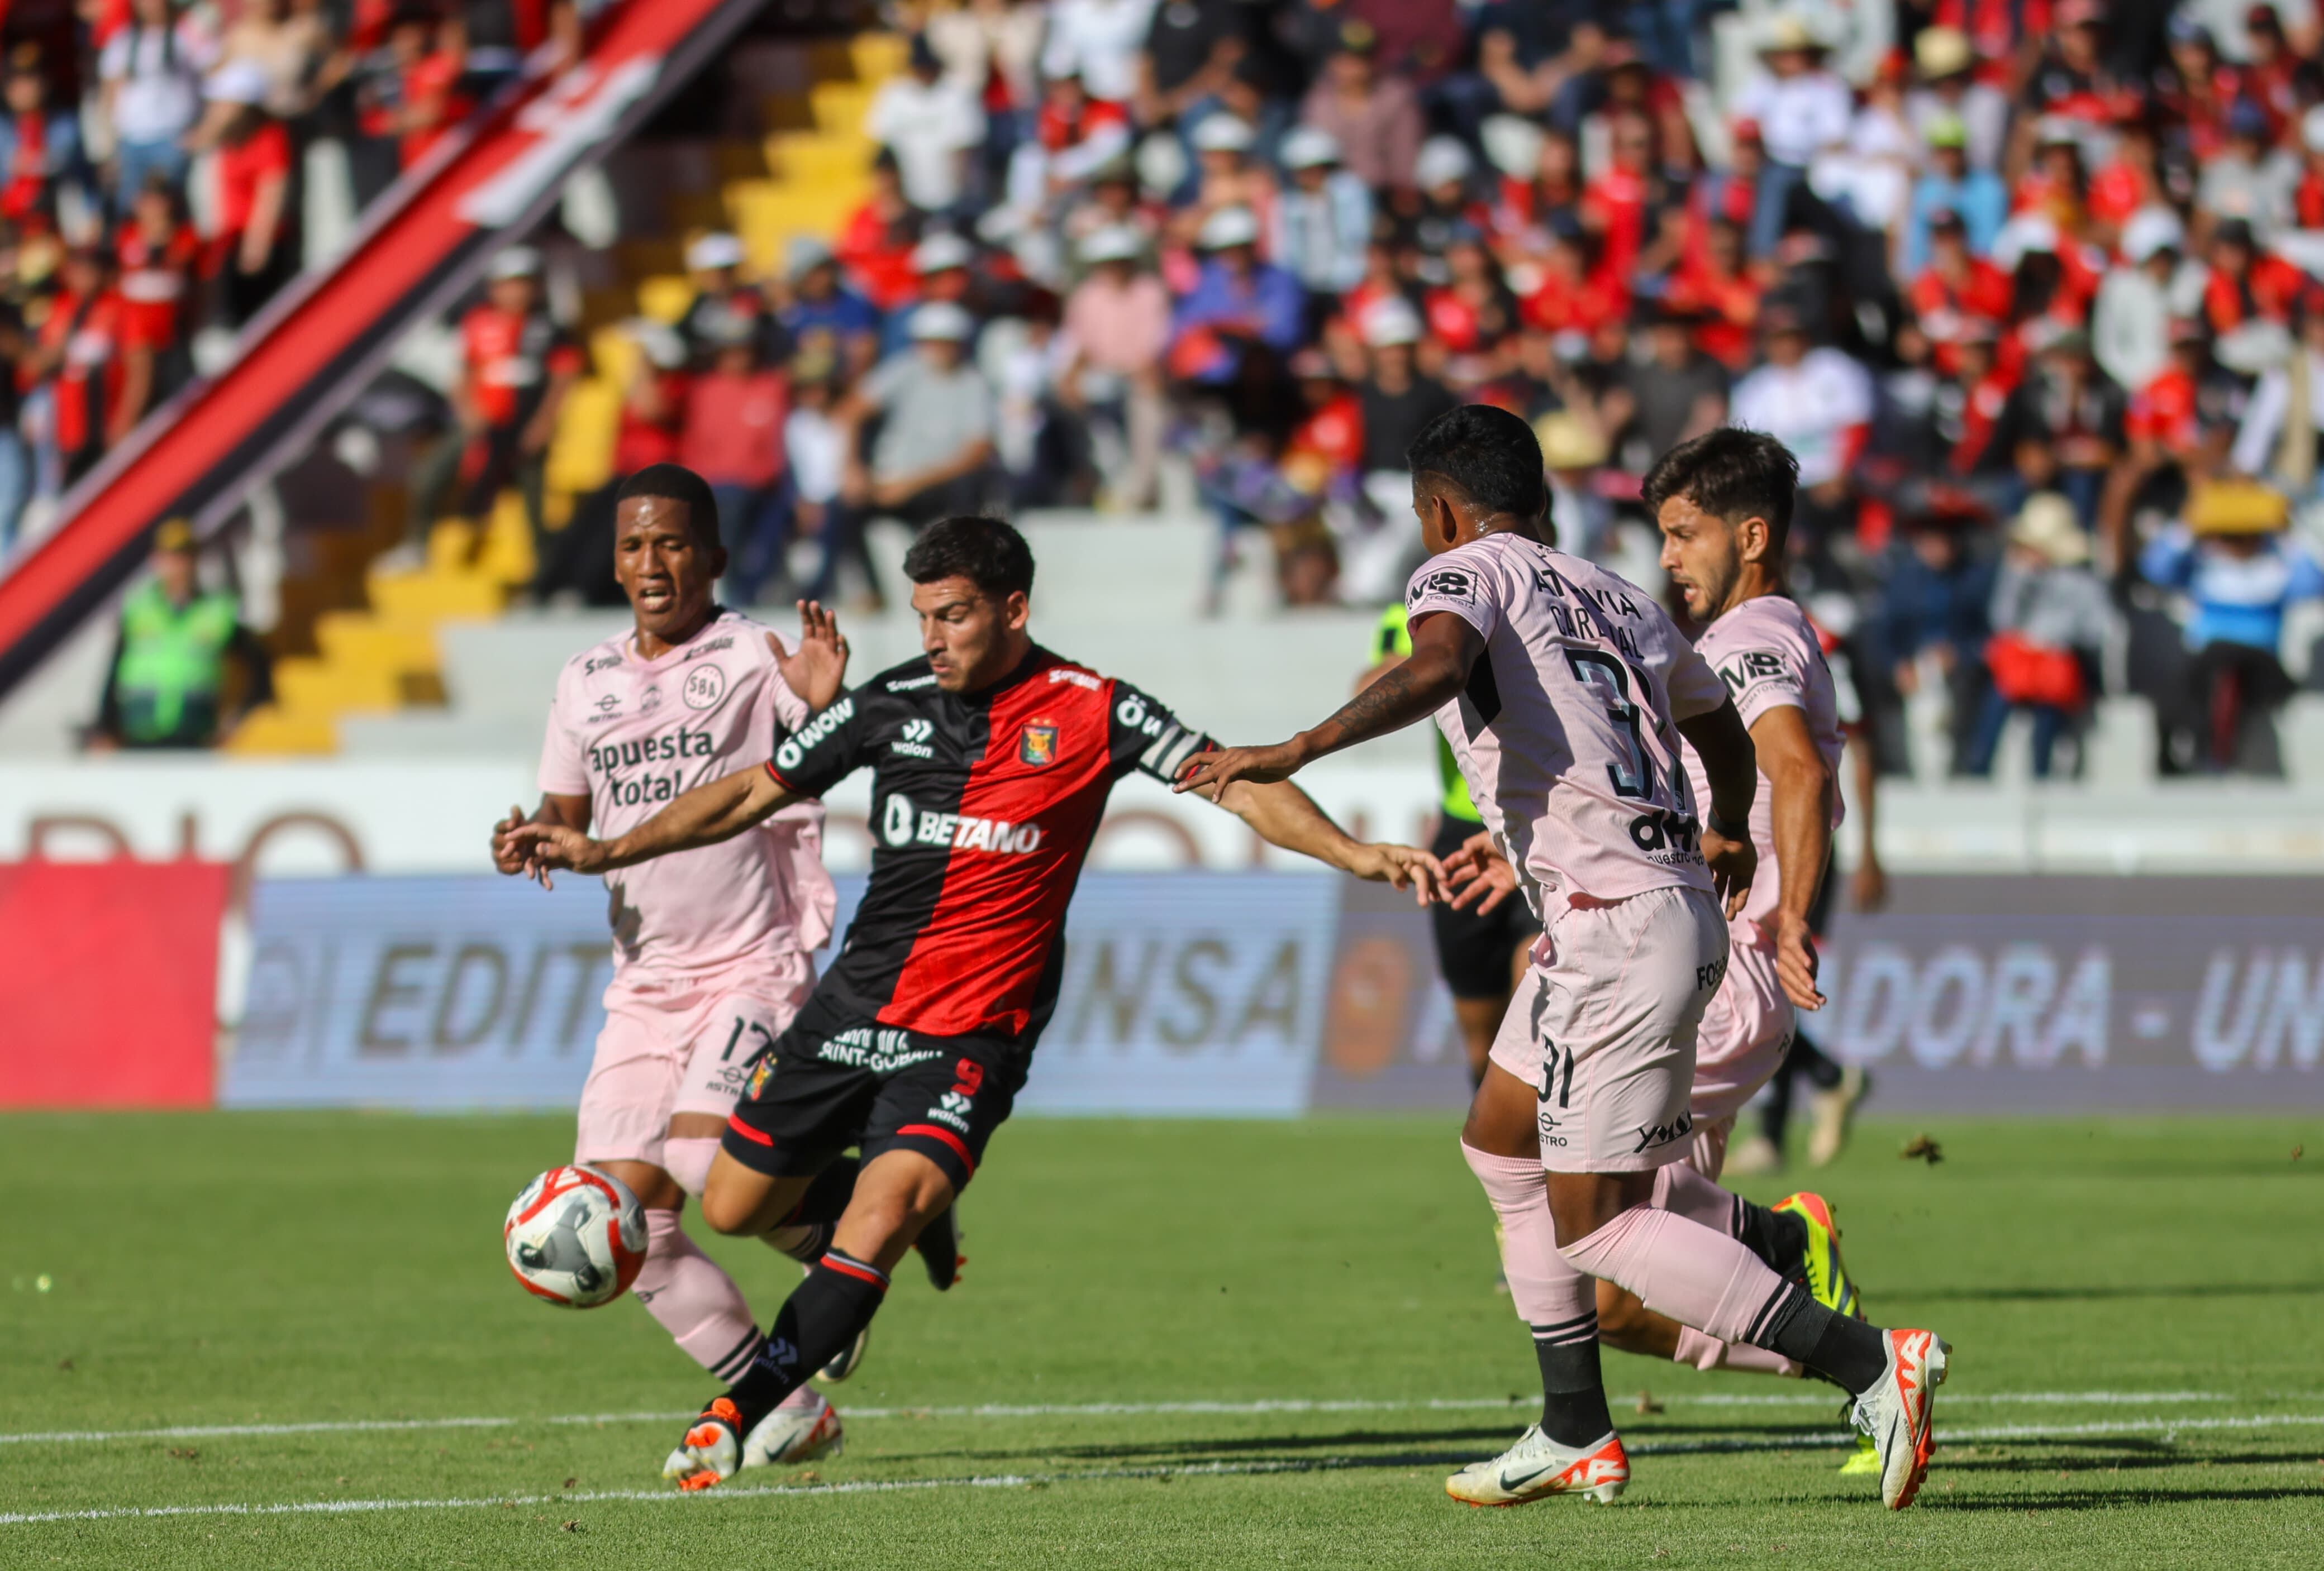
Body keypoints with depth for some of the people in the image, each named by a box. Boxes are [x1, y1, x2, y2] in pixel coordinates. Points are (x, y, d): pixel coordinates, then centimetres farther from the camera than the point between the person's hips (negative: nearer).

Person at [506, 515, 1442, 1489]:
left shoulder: (1090, 712, -7)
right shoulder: (895, 703, 1)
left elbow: (1234, 785, -12)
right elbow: (756, 791, 11)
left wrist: (1352, 854, -27)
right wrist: (609, 852, 8)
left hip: (972, 1033, -5)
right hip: (853, 1005, 5)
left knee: (878, 1223, -23)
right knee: (734, 1208, 13)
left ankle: (735, 1417, -15)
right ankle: (916, 1210, 38)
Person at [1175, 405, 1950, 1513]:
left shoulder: (1465, 572, -1)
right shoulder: (1611, 598, 21)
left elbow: (1436, 666, -26)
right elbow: (1721, 728, 37)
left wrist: (1295, 752, -28)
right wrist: (1724, 837, 57)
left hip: (1615, 925, -9)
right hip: (1674, 902, 9)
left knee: (1595, 1227, -6)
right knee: (1501, 1145, 23)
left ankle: (1871, 1366, -15)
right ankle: (1577, 1437, 24)